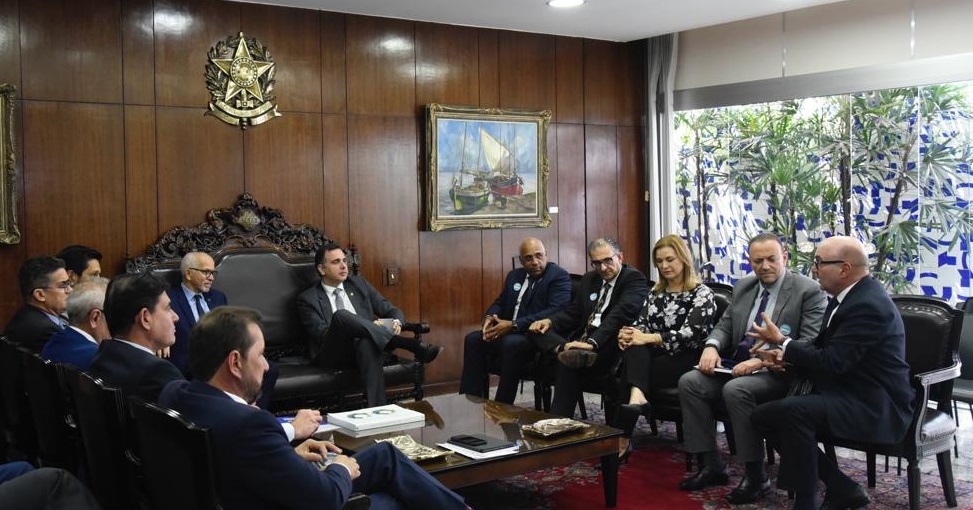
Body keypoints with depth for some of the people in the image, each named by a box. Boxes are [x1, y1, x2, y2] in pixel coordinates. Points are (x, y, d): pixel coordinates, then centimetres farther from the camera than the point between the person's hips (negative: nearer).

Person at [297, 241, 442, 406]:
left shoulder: (359, 283, 20)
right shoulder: (308, 299, 9)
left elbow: (392, 311, 17)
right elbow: (323, 333, -6)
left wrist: (396, 323, -9)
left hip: (364, 345, 2)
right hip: (335, 353, -2)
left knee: (367, 344, -37)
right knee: (340, 315, -33)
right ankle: (415, 347, -40)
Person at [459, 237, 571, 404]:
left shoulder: (559, 276, -6)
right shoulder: (514, 276, 18)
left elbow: (555, 311, -19)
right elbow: (499, 303, 23)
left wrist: (513, 325, -24)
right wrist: (490, 317, -5)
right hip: (507, 332, 7)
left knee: (511, 343, -35)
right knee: (473, 339, -13)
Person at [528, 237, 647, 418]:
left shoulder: (634, 278, -6)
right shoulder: (589, 279, 20)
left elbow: (621, 314, -22)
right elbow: (574, 312, 22)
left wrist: (592, 342, -35)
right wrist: (550, 321, -1)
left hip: (607, 347, -8)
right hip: (581, 341, 8)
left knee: (568, 363, -34)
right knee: (537, 331, -9)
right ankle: (566, 350, -35)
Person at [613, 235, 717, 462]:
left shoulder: (701, 294, -1)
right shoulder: (656, 293, 19)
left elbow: (691, 334, -14)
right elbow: (641, 324, 10)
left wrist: (649, 338, -23)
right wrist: (628, 334, -16)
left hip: (687, 360, -5)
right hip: (656, 357, 5)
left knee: (630, 372, -28)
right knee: (634, 348, -31)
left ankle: (621, 440, -29)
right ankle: (636, 396, -51)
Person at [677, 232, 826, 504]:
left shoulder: (808, 291, -8)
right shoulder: (743, 287, 13)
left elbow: (809, 344, -16)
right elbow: (724, 326, 16)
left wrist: (762, 360, -27)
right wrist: (711, 346, -9)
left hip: (779, 372, -7)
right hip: (738, 366, 7)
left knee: (736, 390, -34)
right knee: (689, 381, -14)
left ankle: (756, 476, -19)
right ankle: (711, 466, -6)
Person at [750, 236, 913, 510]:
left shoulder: (868, 305, -20)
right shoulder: (848, 296, 10)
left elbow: (830, 363, -24)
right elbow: (822, 349, 19)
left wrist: (782, 341, -13)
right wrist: (786, 356, 0)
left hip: (874, 407, -10)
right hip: (847, 395, 10)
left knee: (792, 411, -32)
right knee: (764, 415, 1)